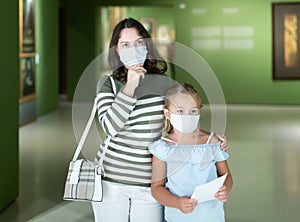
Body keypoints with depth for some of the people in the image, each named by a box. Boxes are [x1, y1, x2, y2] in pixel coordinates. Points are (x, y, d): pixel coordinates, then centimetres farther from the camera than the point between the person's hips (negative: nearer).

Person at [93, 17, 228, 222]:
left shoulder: (164, 83, 2)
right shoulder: (110, 85, -2)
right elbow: (110, 126, -16)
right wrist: (130, 87, -20)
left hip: (150, 184, 1)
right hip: (111, 180, -1)